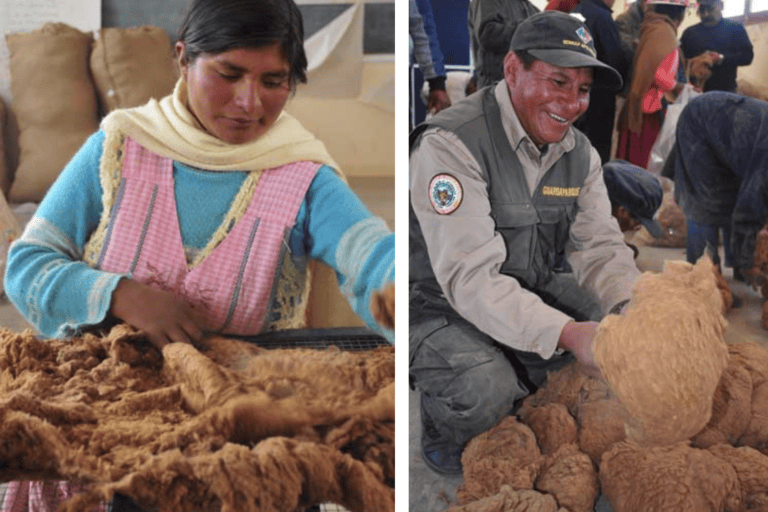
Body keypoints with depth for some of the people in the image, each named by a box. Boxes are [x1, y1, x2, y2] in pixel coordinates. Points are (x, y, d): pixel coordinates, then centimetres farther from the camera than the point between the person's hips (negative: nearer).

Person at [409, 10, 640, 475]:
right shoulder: (451, 144, -25)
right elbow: (470, 276, -32)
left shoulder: (580, 152, 1)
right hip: (439, 307, -7)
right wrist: (565, 332, -42)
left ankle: (523, 392, 15)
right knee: (485, 388, -33)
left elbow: (601, 248, -2)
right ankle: (444, 432, 4)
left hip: (531, 293, 8)